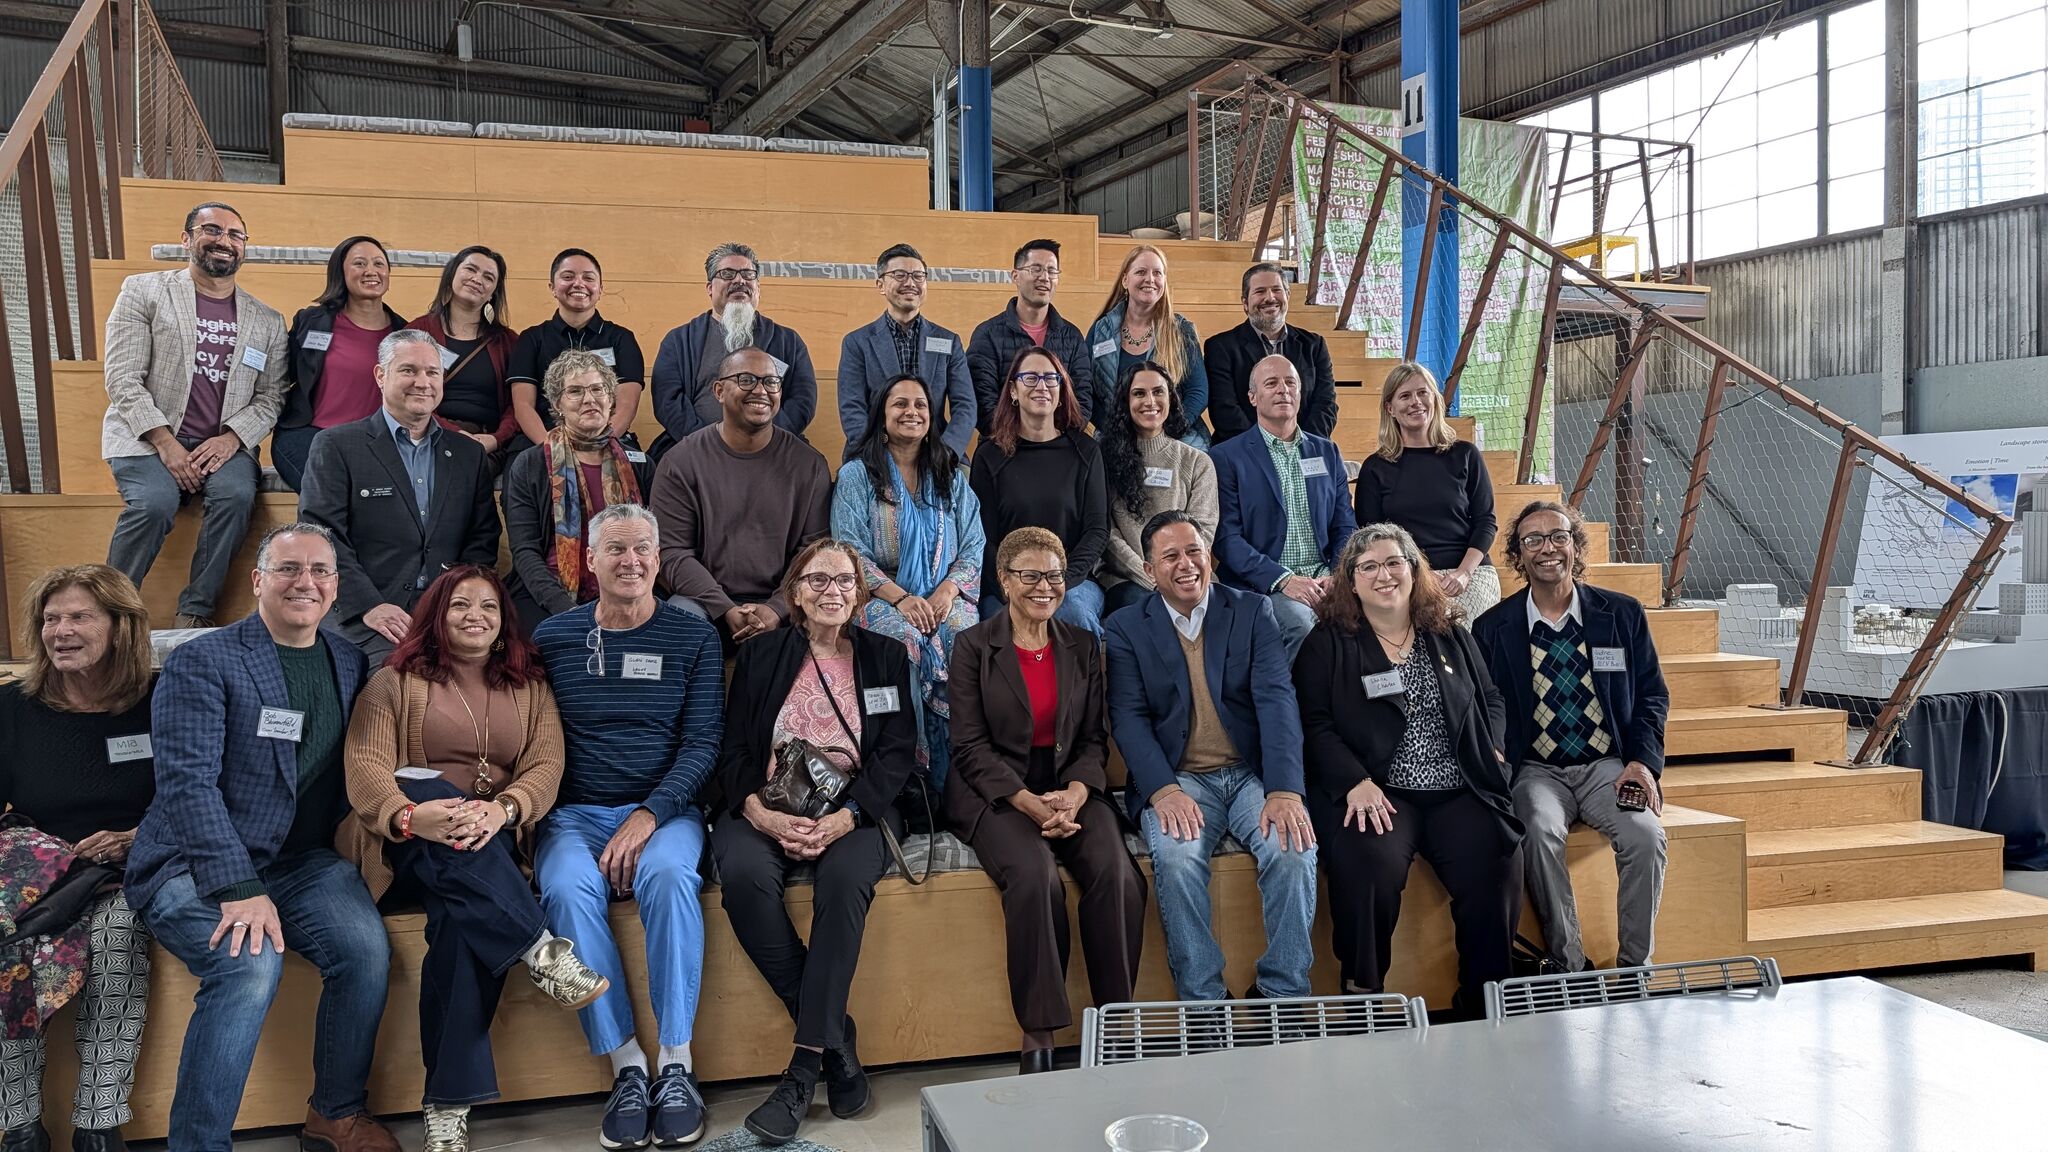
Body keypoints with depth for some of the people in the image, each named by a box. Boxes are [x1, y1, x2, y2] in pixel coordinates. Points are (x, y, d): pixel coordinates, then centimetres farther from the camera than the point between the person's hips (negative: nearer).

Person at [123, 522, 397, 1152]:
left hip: (301, 862, 4)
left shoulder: (350, 661, 12)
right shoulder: (200, 662, -5)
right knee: (250, 961, -32)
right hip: (193, 862, -4)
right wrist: (239, 888, -24)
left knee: (367, 947, -23)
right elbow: (187, 781, -15)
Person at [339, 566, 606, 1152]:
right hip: (406, 843, -1)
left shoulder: (529, 686, 15)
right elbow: (364, 766, -7)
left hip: (493, 848, 1)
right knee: (427, 790, -37)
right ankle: (540, 951, -42)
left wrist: (501, 809, -24)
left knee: (464, 917, -34)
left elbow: (546, 765, 0)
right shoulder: (394, 681, 9)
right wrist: (409, 816, -30)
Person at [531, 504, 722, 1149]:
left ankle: (676, 1066, -25)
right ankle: (626, 1067, -21)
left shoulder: (693, 636, 4)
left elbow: (702, 744, -2)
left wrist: (649, 816, -15)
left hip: (664, 810, -1)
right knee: (568, 889, -31)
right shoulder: (552, 636, 8)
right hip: (574, 814, 1)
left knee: (670, 874, -34)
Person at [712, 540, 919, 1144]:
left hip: (854, 808, 0)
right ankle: (835, 1037, -20)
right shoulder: (761, 654, 12)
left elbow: (898, 751, 3)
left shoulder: (885, 656, 12)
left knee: (845, 879, -34)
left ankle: (804, 1067, -26)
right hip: (766, 806, 1)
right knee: (744, 873, -33)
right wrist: (760, 813, -15)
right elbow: (732, 750, 6)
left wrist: (844, 819, -14)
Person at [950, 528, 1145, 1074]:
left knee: (1116, 873, -26)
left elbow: (1093, 739, 9)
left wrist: (1075, 794, -12)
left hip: (1071, 787, 3)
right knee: (1036, 875, -32)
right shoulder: (973, 646, 2)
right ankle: (1038, 1038, -21)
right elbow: (970, 746, -4)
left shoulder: (1083, 647, 13)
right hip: (996, 794, -3)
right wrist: (1030, 803, -17)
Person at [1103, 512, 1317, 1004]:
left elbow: (1276, 700, -5)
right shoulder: (1126, 627, 7)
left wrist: (1284, 791, -21)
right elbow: (1128, 718, -2)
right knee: (1176, 858, -31)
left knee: (1294, 849, -27)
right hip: (1176, 780, -1)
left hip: (1251, 774, 1)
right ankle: (1203, 1001, -17)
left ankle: (1283, 993, -11)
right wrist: (1163, 791, -21)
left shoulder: (1253, 612, 7)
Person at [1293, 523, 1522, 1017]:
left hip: (1458, 792, 4)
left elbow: (1490, 700, 24)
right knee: (1369, 864, -32)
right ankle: (1363, 995, -10)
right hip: (1374, 793, -3)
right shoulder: (1327, 643, 6)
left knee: (1496, 864, -22)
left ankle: (1483, 1004, -4)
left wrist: (1489, 753, 4)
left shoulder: (1451, 637, 20)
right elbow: (1313, 723, -2)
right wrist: (1355, 782, -15)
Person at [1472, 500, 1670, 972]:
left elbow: (1652, 695, 11)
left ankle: (1635, 966, -11)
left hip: (1609, 765, 1)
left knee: (1646, 834, -27)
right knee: (1539, 831, -32)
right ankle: (1569, 967, -20)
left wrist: (1643, 761, -4)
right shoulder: (1491, 628, 4)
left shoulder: (1624, 614, 7)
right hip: (1536, 770, -1)